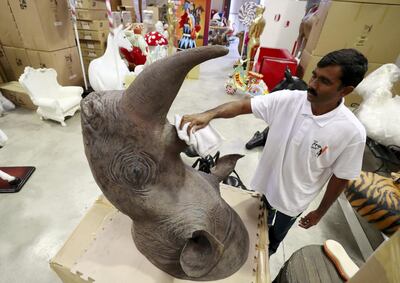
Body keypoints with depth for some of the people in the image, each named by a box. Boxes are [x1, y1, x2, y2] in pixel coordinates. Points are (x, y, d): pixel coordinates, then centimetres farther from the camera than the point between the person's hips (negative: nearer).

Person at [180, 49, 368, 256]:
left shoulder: (352, 132, -24)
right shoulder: (287, 100, -20)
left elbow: (341, 177, -11)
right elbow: (242, 105, -21)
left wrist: (320, 212, 0)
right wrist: (209, 114, -39)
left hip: (292, 202, -2)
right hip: (262, 186, 3)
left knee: (273, 239, 27)